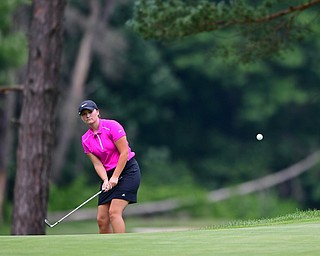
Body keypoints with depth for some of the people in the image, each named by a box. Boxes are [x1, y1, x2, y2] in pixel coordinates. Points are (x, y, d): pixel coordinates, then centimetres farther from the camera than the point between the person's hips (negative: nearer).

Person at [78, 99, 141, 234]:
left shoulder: (112, 126, -11)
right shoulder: (86, 139, 6)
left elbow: (124, 153, -13)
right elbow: (97, 164, 2)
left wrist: (115, 177, -16)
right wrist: (106, 180, -16)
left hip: (128, 170, -6)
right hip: (109, 175, 6)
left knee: (114, 212, -21)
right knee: (101, 219, -3)